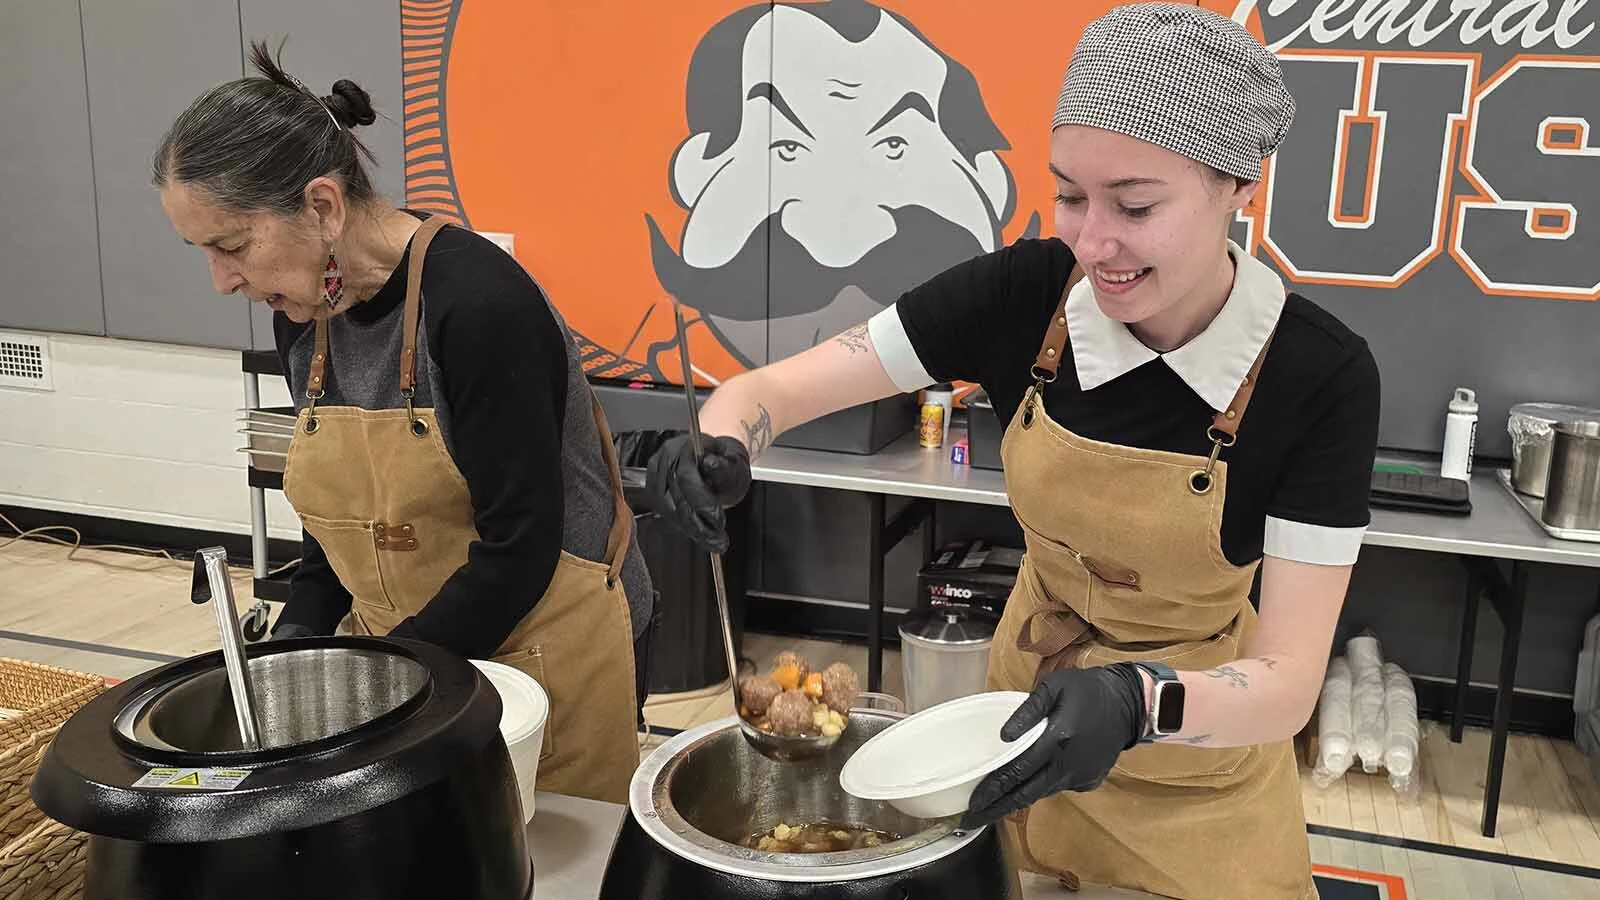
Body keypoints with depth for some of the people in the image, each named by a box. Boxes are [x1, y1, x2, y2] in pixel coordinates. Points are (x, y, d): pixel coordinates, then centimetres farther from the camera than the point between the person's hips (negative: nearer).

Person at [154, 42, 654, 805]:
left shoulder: (478, 303, -23)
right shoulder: (303, 318, 0)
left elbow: (518, 550, -22)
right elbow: (340, 518, 11)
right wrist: (289, 651, -1)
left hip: (549, 655, -6)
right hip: (400, 655, 7)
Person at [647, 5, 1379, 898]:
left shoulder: (1320, 375, -25)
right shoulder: (1024, 292, -20)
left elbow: (1288, 680, -25)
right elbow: (771, 389, -16)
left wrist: (1143, 701, -45)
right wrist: (718, 456, -37)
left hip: (1201, 774, -2)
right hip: (1033, 717, 2)